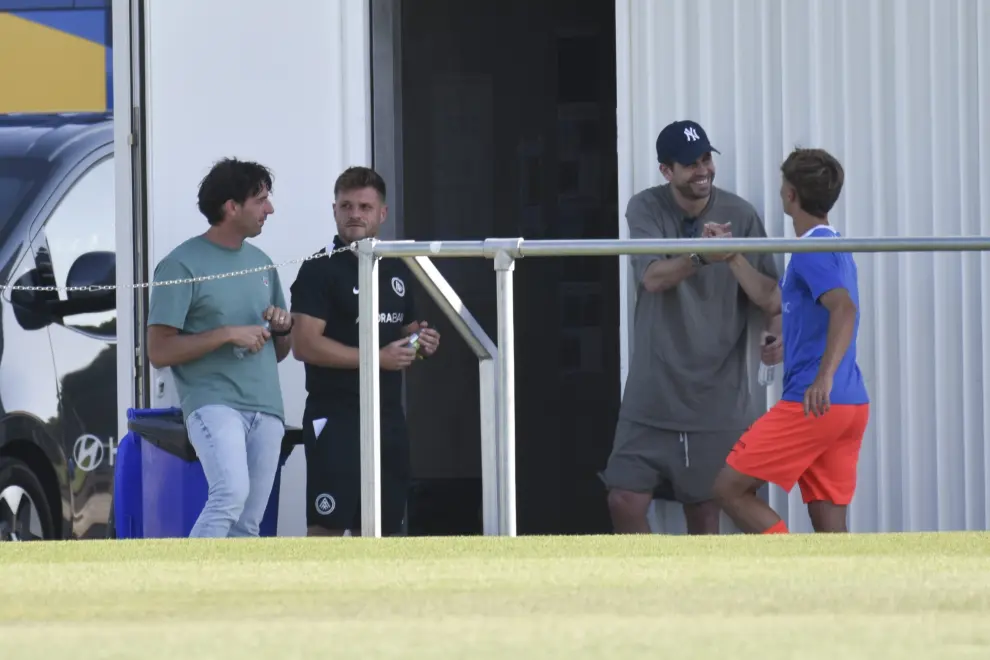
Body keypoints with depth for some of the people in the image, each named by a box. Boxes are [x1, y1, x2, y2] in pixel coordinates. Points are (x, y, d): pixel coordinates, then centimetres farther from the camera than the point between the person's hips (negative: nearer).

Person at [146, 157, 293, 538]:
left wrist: (282, 327, 5)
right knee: (232, 492, -29)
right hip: (213, 402, -7)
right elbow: (159, 351, -9)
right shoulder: (183, 265, -4)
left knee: (248, 524, 5)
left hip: (267, 409, 7)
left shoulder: (261, 263, 19)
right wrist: (228, 334, -14)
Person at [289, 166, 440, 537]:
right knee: (327, 524, -11)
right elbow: (304, 344, -16)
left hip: (387, 416, 7)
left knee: (383, 526, 8)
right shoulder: (321, 270, -7)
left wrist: (421, 343, 3)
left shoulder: (396, 271, 14)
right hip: (337, 417, -7)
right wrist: (378, 358, -19)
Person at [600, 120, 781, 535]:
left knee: (704, 509, 3)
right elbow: (652, 277, -17)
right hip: (653, 392, 1)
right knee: (625, 501, -2)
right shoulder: (646, 209, -2)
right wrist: (702, 256, -34)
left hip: (716, 395, -1)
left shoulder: (739, 215, -1)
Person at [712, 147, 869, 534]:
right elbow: (774, 299, 32)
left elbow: (844, 309, -27)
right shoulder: (836, 249, 20)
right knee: (829, 526, 6)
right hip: (852, 406, 9)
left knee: (731, 488, -2)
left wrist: (825, 375, -39)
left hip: (812, 404, -9)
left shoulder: (811, 251, -10)